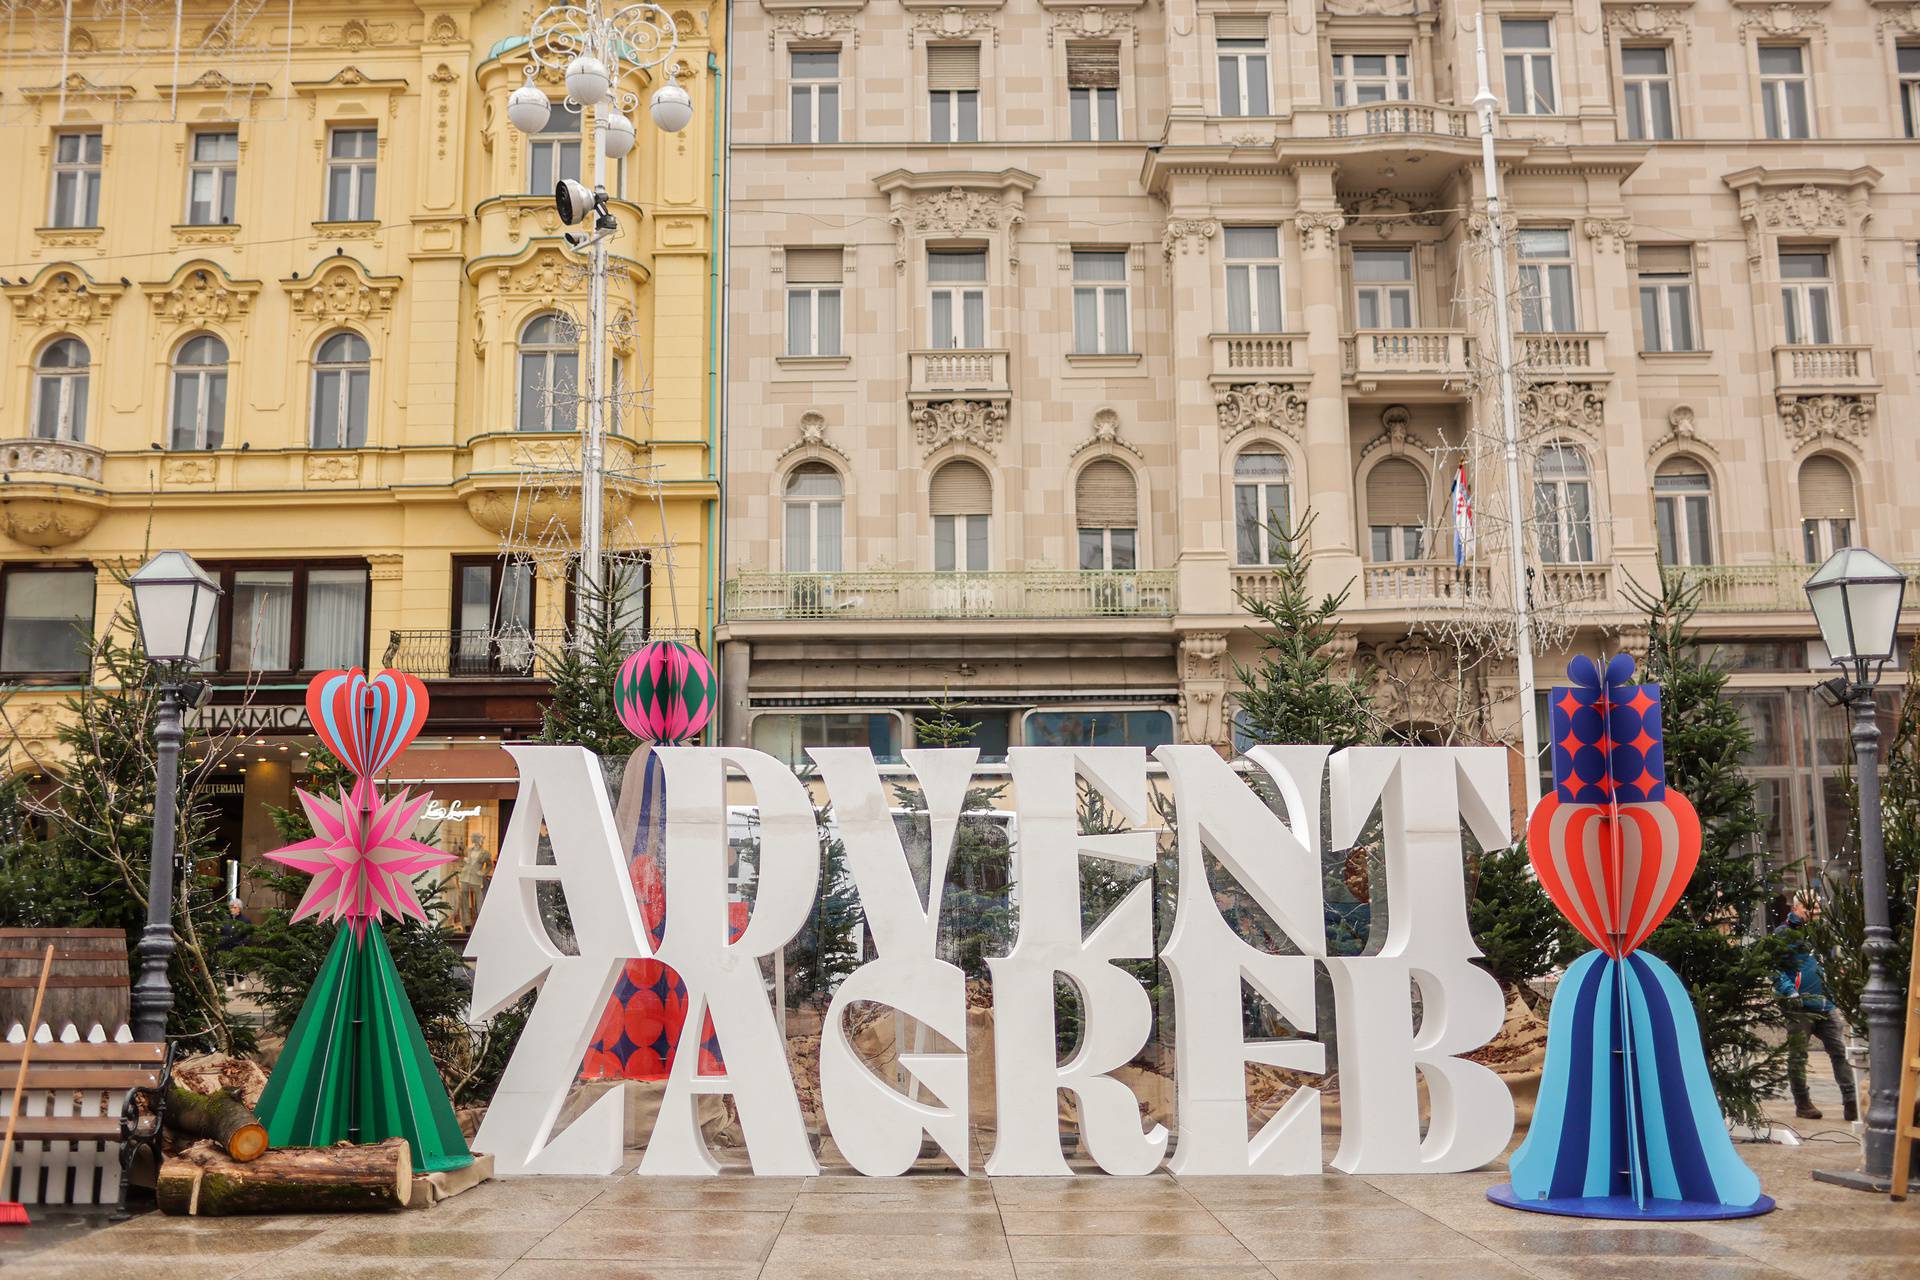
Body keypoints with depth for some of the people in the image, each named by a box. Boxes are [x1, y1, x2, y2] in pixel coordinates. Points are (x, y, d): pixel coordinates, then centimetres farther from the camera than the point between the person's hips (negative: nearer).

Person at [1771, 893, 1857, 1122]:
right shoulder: (1783, 934, -1)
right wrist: (1790, 993, -19)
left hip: (1825, 1004, 6)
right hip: (1800, 1007, -6)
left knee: (1840, 1052, -2)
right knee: (1798, 1056, 1)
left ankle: (1851, 1102, -2)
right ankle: (1802, 1104, 7)